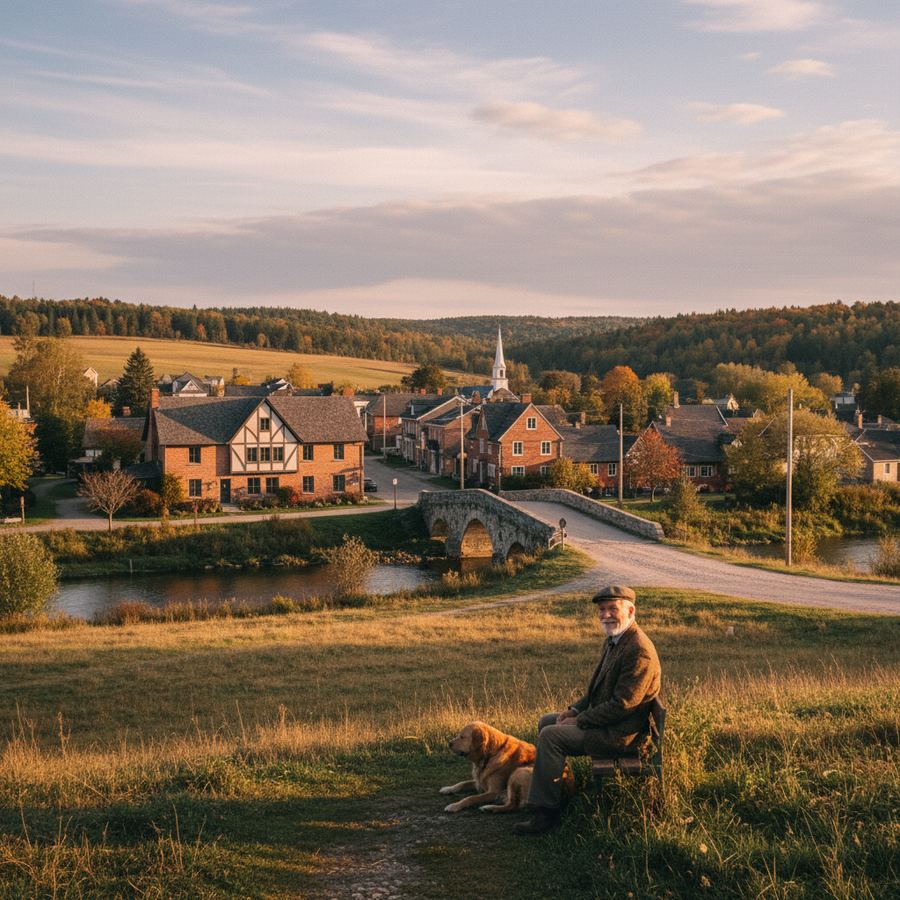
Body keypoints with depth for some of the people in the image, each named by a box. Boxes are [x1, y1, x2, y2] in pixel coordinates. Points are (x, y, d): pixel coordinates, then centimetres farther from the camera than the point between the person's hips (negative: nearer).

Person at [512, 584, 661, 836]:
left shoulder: (639, 650, -23)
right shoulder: (613, 641, 10)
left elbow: (622, 704, -26)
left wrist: (580, 721, -18)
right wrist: (575, 709, 6)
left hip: (621, 734, -11)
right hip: (603, 719, 11)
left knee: (550, 736, -19)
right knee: (545, 722, 16)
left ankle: (544, 812, -12)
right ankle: (553, 787, 24)